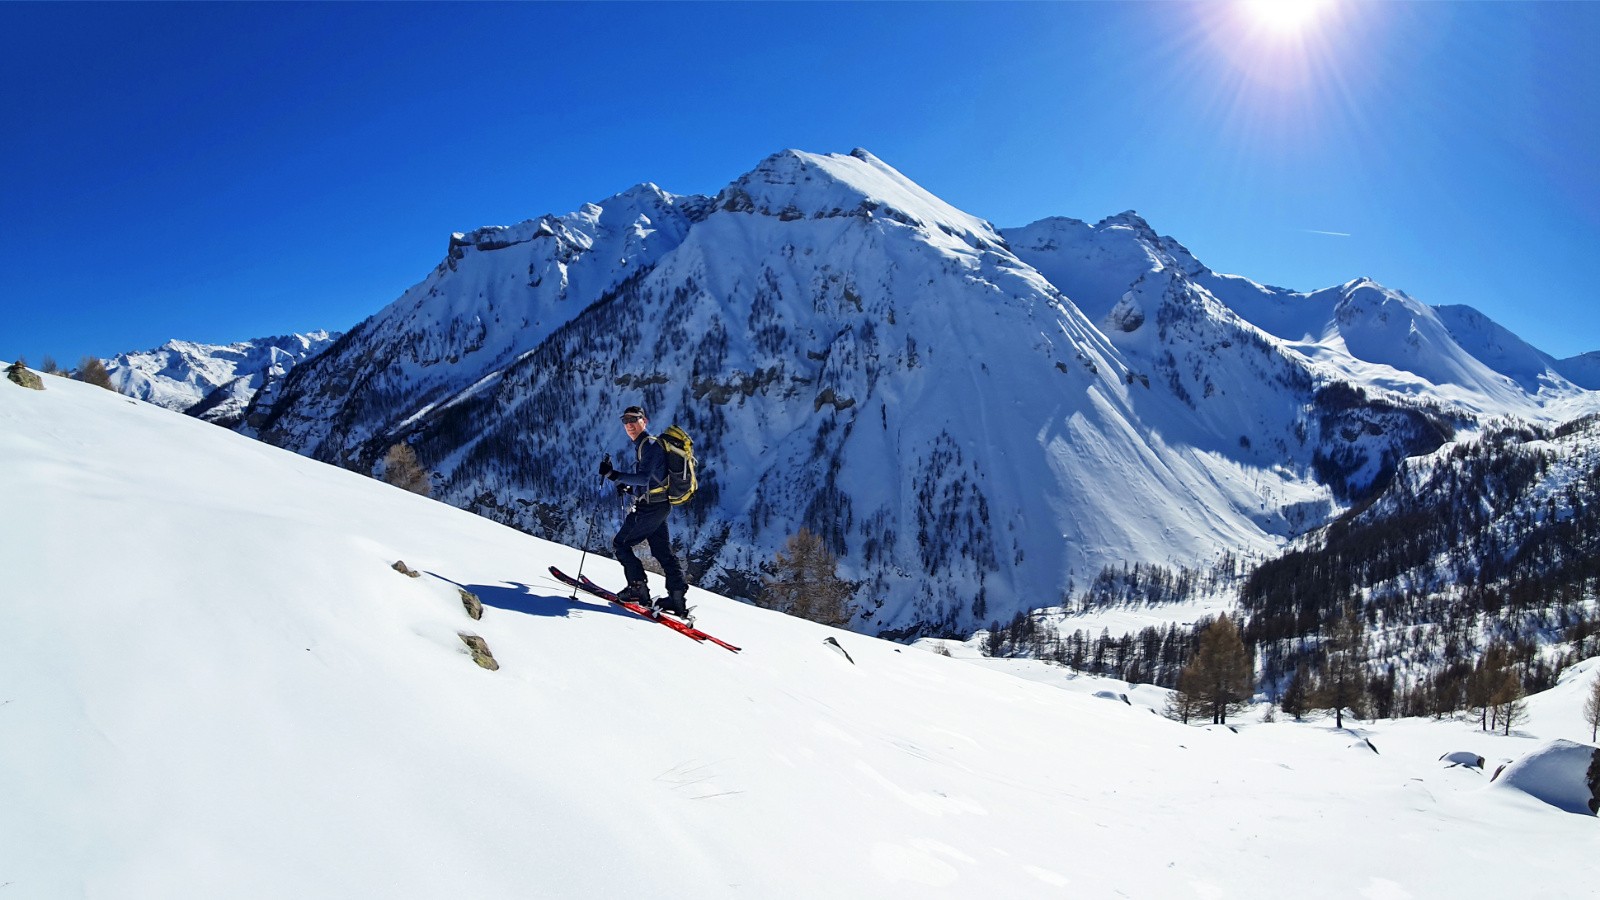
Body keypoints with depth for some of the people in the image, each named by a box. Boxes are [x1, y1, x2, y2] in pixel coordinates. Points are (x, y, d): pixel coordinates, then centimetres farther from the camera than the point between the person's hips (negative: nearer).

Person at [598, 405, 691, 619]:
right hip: (659, 505, 10)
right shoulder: (644, 444, 17)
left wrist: (614, 475, -32)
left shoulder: (649, 445, -14)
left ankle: (638, 587, 2)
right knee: (663, 552, 10)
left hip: (649, 508, -10)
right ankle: (677, 598, 8)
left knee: (620, 543, 2)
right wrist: (630, 488, 20)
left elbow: (644, 478, -27)